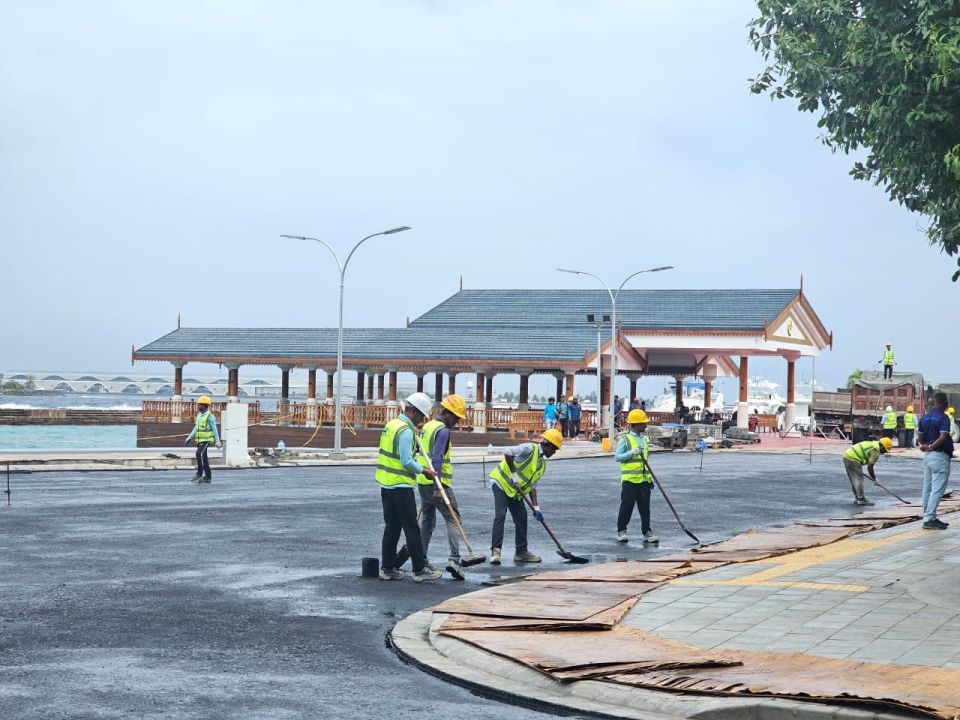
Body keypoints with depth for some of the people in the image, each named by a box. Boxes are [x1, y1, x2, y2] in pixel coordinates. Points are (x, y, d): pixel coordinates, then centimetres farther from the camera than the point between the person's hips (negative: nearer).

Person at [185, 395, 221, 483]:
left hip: (206, 440, -8)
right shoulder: (199, 415, 13)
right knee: (203, 457, 8)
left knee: (200, 454, -22)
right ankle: (208, 476, 13)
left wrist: (217, 441, -13)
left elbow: (214, 429, -11)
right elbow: (196, 428, 19)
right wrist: (189, 438, 16)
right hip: (199, 440, 8)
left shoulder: (210, 416, -11)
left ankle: (199, 474, -18)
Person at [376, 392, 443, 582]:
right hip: (401, 487, -9)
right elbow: (406, 461, -22)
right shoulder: (405, 431, -17)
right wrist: (424, 471, -8)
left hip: (386, 484, 9)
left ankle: (388, 568, 15)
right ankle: (420, 569, -1)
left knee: (392, 527, 13)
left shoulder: (391, 424, 13)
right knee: (412, 529, -4)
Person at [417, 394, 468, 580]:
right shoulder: (443, 431, -14)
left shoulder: (427, 426, 15)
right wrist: (437, 488, -24)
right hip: (438, 483, -9)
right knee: (453, 519, -8)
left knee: (427, 519, 18)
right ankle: (454, 559, -21)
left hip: (422, 481, 9)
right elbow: (437, 459, -22)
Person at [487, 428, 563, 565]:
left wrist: (536, 507, 0)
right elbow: (508, 453, -27)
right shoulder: (529, 449, -16)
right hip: (502, 483, -9)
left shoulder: (542, 464, 11)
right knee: (500, 515, -16)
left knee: (521, 518, 6)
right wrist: (514, 473, -25)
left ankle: (521, 552, 13)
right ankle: (495, 550, -16)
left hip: (515, 492, 9)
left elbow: (532, 486, 10)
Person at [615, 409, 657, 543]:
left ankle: (647, 532, 12)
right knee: (627, 506, -2)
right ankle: (621, 531, 8)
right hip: (630, 479, -6)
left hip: (644, 480, 6)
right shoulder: (625, 439, -5)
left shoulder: (644, 439, 16)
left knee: (645, 507, 6)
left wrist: (650, 479, 21)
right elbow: (617, 457, -10)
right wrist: (632, 452, -22)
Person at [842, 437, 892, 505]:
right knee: (858, 480, -3)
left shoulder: (873, 444, 18)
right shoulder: (876, 452, -11)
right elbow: (869, 467, -10)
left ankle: (857, 498, 26)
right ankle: (861, 500, 1)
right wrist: (874, 479, 2)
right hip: (853, 459, -10)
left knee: (854, 480, 18)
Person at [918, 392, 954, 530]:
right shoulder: (943, 417, -12)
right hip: (940, 456, -8)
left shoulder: (925, 416, 10)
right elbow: (943, 437, -22)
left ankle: (930, 517, 17)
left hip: (927, 456, 8)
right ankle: (929, 519, -11)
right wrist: (931, 447, -13)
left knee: (927, 488, 12)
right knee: (937, 489, -6)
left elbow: (921, 437, 12)